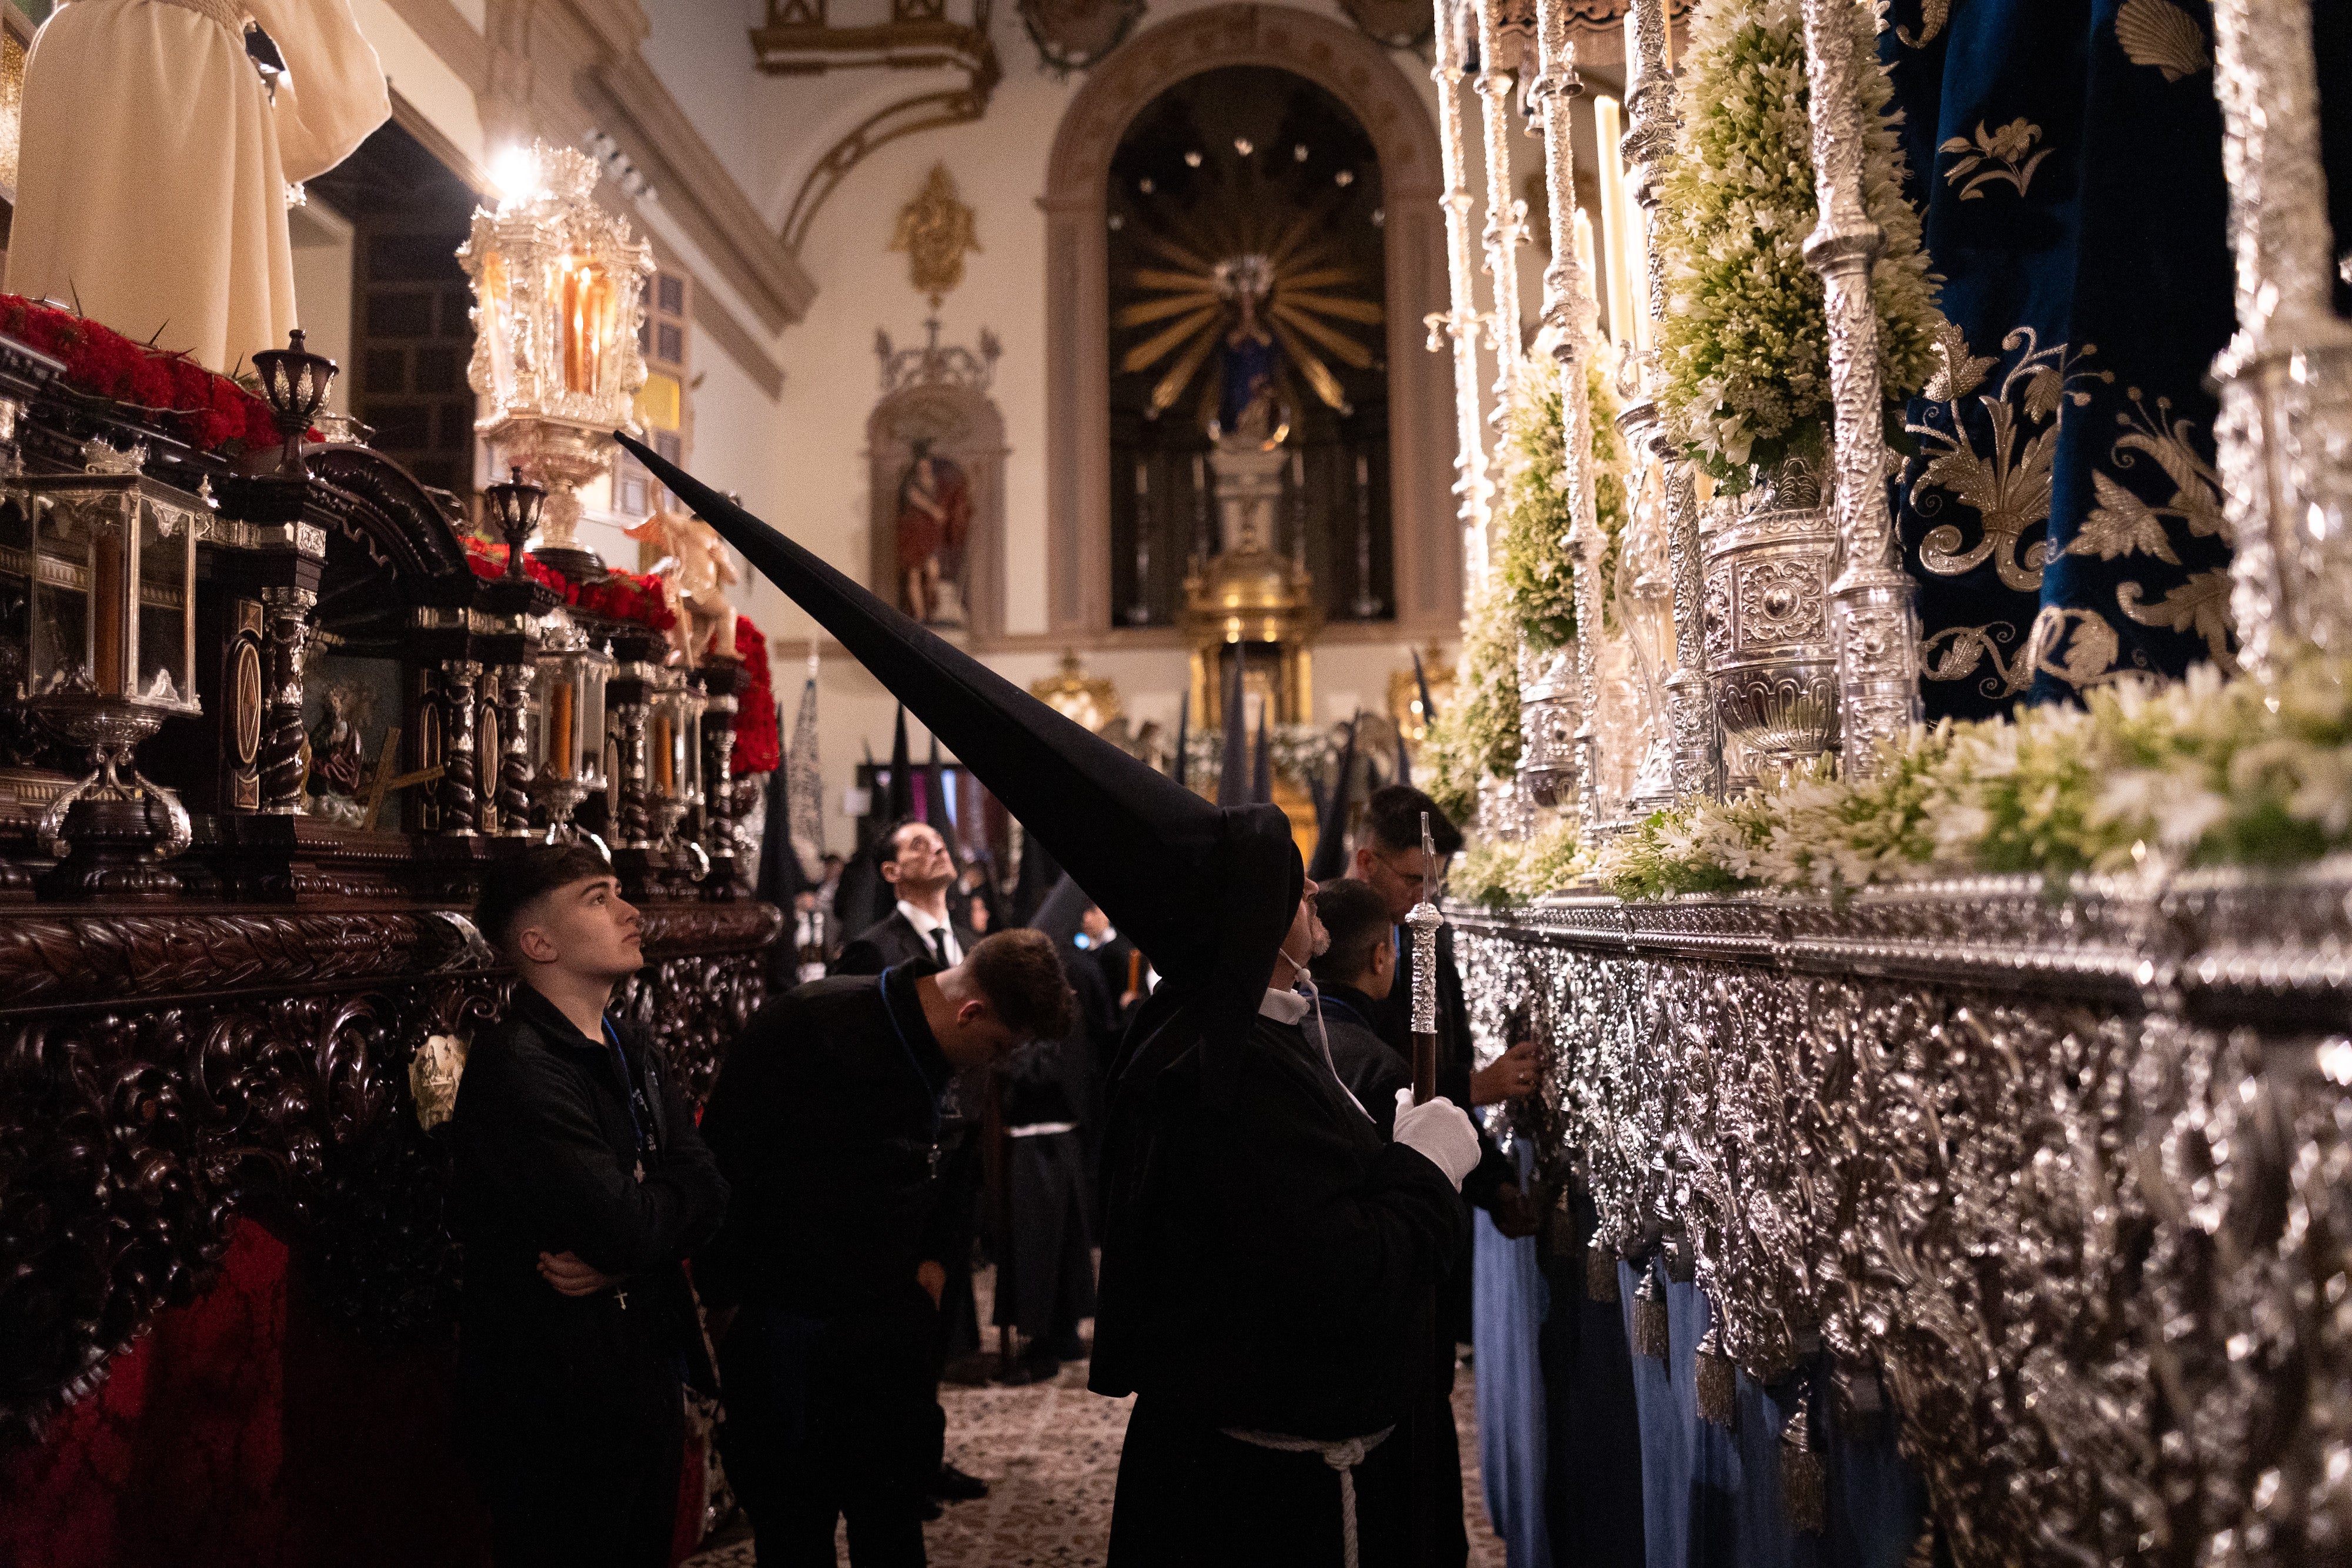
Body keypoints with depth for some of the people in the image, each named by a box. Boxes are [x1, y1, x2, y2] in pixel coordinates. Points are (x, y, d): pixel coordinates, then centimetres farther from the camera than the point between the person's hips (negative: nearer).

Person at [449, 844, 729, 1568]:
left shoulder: (635, 1055, 9)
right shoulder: (516, 1068, -21)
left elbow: (707, 1191, -3)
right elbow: (624, 1225, -29)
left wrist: (624, 1255, -20)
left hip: (648, 1385, 8)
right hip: (555, 1409, -8)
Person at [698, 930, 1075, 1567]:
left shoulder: (946, 1059, 1)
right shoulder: (810, 1029, -20)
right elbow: (722, 1157, -15)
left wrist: (935, 1255, 9)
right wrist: (725, 1291, -10)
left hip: (895, 1319, 6)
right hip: (783, 1322, -5)